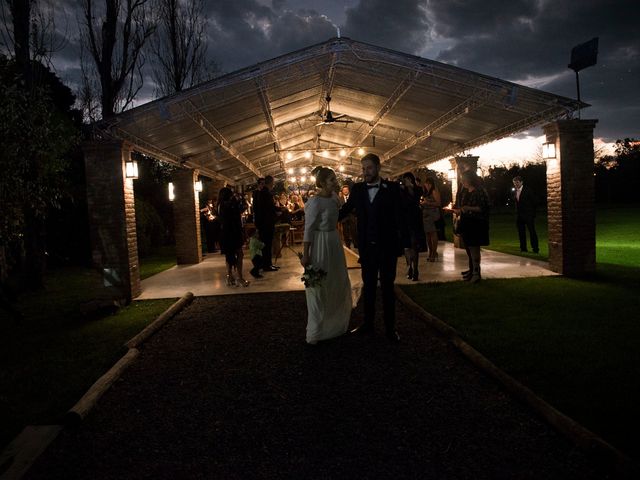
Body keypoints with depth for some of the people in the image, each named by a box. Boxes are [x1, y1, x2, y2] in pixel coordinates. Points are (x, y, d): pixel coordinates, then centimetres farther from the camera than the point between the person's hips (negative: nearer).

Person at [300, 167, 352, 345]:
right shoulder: (315, 201, -19)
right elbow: (308, 229, -18)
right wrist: (305, 255, -18)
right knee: (319, 288, 5)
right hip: (320, 245, -9)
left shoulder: (334, 197, 5)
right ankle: (316, 332, 22)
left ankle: (335, 324, 41)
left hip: (334, 243, 9)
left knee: (339, 285, 20)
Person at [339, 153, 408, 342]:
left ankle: (390, 327, 21)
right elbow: (345, 210, 11)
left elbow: (400, 217, -8)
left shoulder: (392, 188, -6)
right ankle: (368, 323, 28)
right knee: (368, 286, 14)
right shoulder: (357, 188, 2)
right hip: (366, 247, 3)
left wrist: (405, 244, -12)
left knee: (387, 286, 9)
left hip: (388, 246, -3)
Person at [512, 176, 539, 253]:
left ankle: (535, 248, -1)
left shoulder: (528, 190, -3)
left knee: (532, 231, -4)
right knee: (521, 232, 6)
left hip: (528, 215, -5)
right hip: (519, 215, 5)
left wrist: (533, 214, -5)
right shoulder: (515, 192, 11)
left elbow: (533, 202, -2)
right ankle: (523, 248, 12)